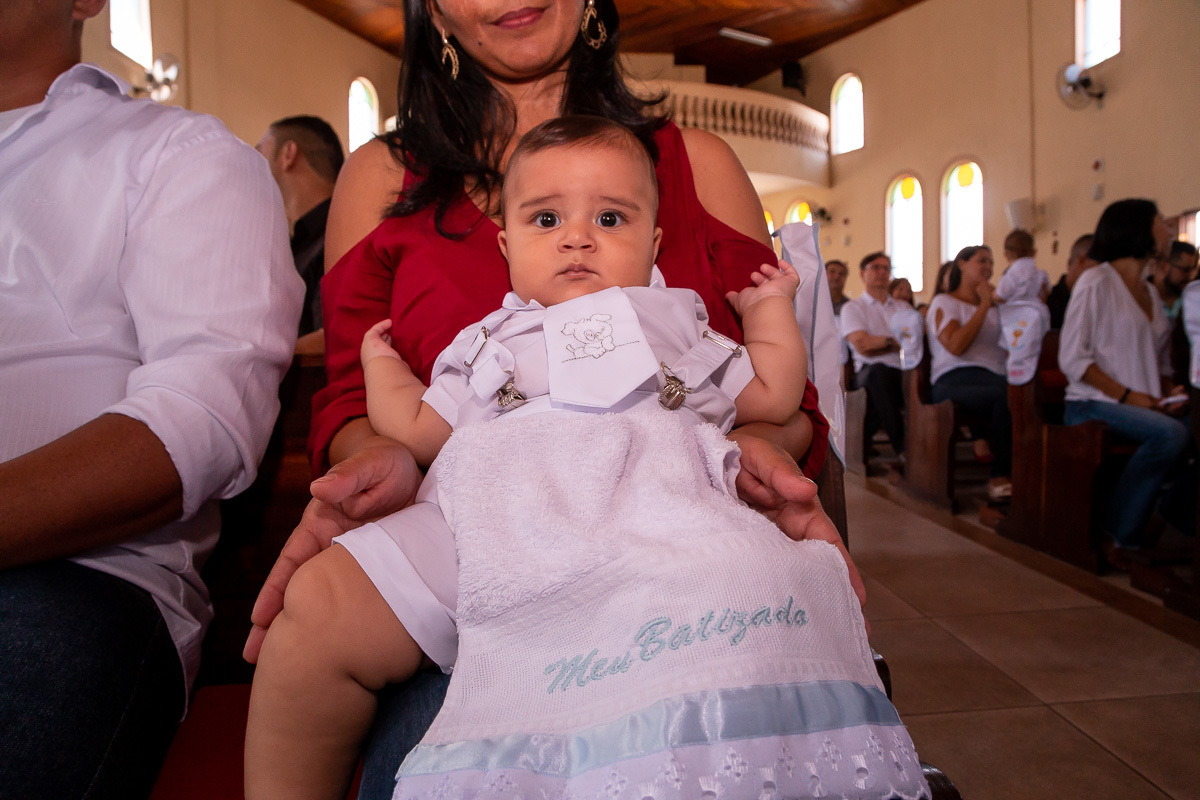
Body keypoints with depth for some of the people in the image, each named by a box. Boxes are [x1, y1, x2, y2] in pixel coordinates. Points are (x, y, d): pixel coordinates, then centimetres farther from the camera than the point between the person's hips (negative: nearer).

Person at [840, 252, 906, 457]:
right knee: (878, 371, -41)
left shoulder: (902, 307, 28)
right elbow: (862, 345, -4)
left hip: (903, 371, 3)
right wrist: (897, 341, 3)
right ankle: (902, 444, -40)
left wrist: (878, 344, -5)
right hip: (868, 372, -3)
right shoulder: (853, 307, 15)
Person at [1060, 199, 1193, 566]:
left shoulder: (1150, 292, 20)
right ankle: (1120, 535, -19)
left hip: (1145, 407, 7)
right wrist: (1126, 395, -17)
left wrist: (1169, 392, 1)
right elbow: (1072, 358, -10)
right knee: (1170, 433, -32)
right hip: (1093, 405, -7)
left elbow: (1160, 360, 23)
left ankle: (1175, 518, -3)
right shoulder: (1096, 282, -3)